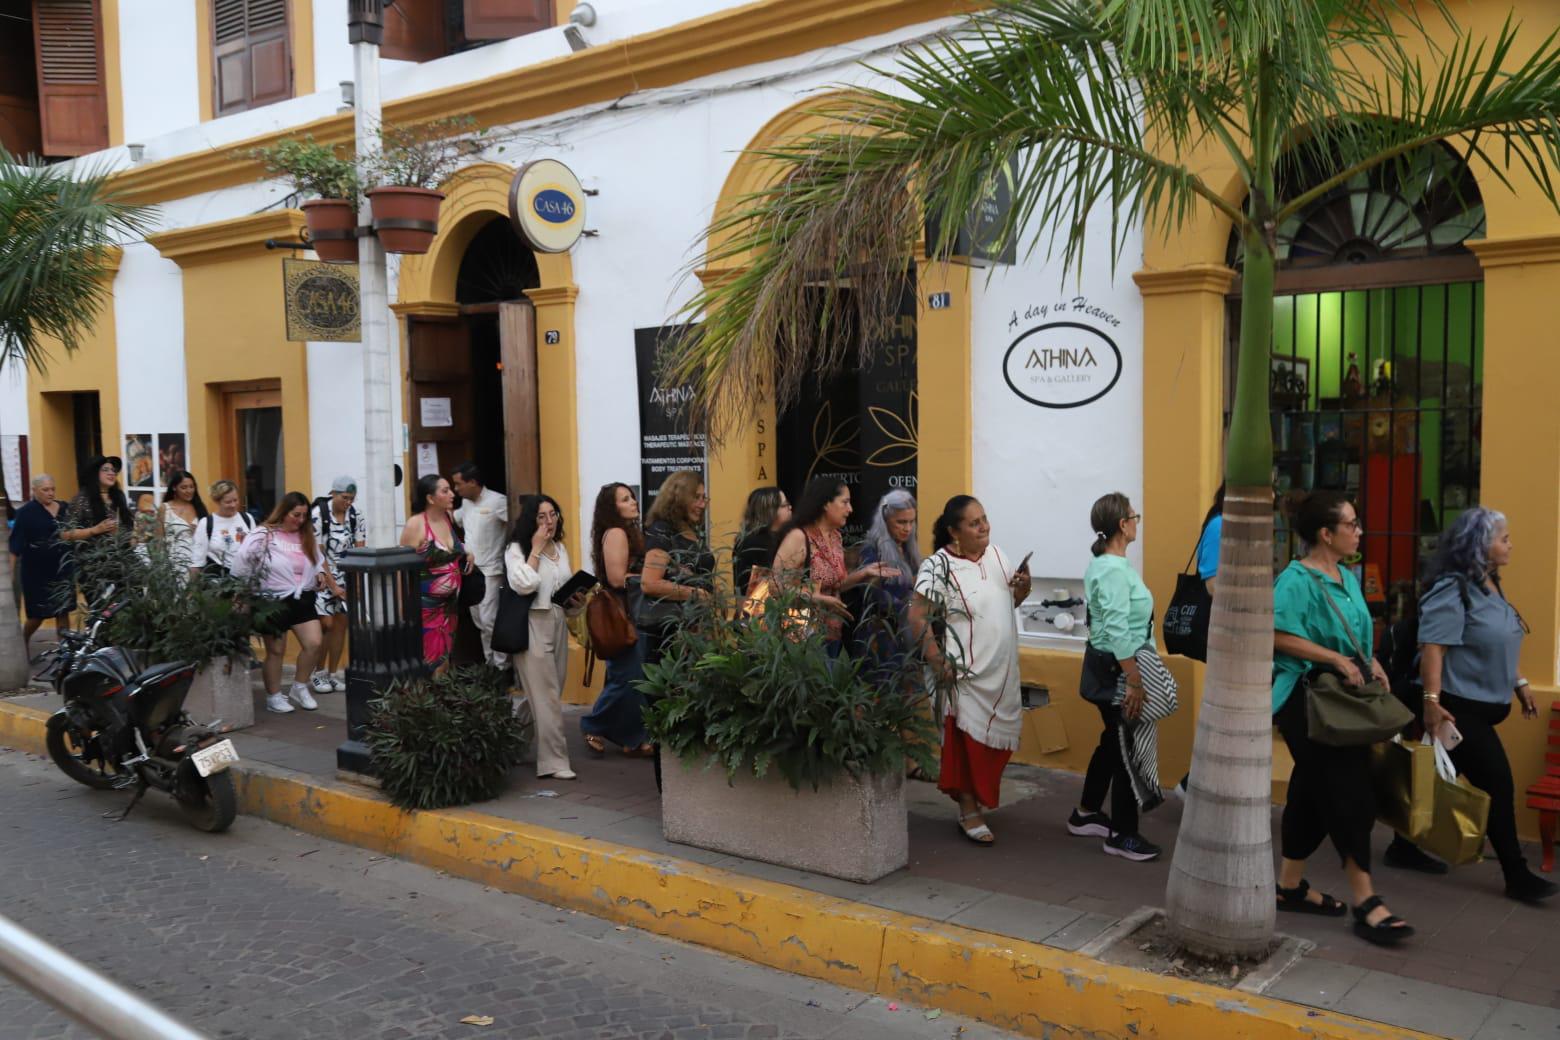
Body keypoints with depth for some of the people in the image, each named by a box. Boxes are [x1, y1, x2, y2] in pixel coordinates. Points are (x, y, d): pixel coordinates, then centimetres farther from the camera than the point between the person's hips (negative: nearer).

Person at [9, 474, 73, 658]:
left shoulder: (64, 509, 5)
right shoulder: (26, 512, -7)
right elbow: (16, 544, -8)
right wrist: (12, 571, -12)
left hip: (62, 568, 4)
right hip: (37, 570, -4)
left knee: (63, 610, 4)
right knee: (39, 614, 4)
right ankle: (23, 642, 31)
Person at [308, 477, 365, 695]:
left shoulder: (356, 515, 0)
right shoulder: (318, 515, -13)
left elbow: (360, 549, 2)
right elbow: (318, 554, -13)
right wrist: (332, 584, -14)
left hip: (346, 578, 4)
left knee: (341, 624, 3)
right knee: (326, 624, -8)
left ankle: (333, 673, 14)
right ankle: (318, 673, 7)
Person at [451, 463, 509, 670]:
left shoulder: (497, 501, -15)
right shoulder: (466, 502, 10)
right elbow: (453, 520, 27)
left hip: (489, 571, -8)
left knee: (489, 621, -11)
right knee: (480, 621, 12)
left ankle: (502, 667, -2)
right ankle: (490, 663, 22)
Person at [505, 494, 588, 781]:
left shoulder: (560, 548, 16)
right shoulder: (517, 549, -4)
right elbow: (523, 585, -20)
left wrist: (577, 601, 6)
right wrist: (536, 549, -13)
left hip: (558, 624, 7)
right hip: (532, 625, -7)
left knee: (552, 694, 7)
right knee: (545, 696, -8)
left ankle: (524, 750, 17)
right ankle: (554, 761, -5)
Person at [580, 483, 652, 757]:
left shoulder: (631, 532, 16)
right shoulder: (616, 533, -12)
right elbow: (617, 578, -18)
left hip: (635, 613, 9)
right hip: (623, 614, -9)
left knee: (638, 678, 9)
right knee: (627, 677, -5)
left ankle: (633, 738, 14)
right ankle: (594, 727, 13)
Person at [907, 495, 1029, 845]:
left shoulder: (995, 554, 5)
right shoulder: (938, 566, -16)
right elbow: (917, 618, -16)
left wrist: (1022, 589, -4)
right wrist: (937, 661, -20)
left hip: (1003, 671, 7)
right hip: (967, 672, -7)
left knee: (996, 739, 16)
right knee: (969, 741, 1)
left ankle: (978, 798, 35)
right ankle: (969, 813, 12)